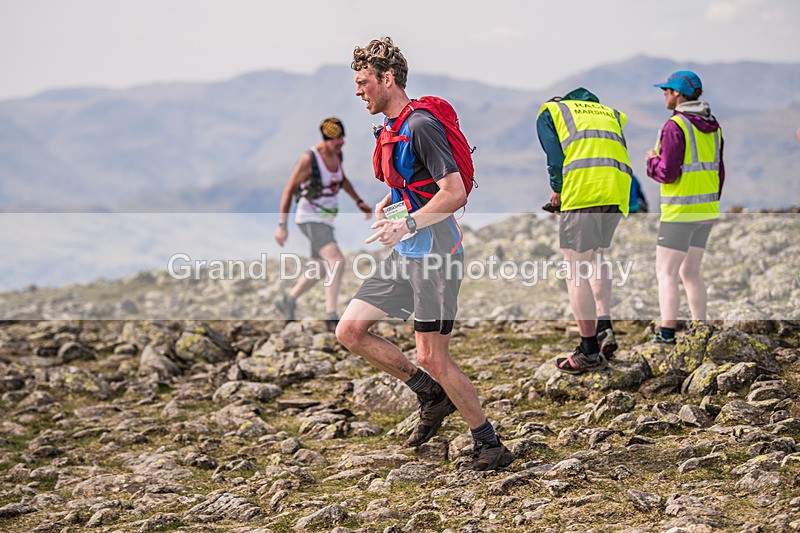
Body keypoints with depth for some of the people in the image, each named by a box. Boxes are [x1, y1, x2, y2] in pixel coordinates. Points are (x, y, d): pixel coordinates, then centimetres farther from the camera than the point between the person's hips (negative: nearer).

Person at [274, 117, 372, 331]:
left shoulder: (337, 154, 3)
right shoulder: (308, 159, -19)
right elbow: (288, 190, -14)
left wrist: (359, 202, 17)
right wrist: (282, 225, -15)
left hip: (326, 220, 9)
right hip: (310, 219, -9)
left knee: (318, 270, 19)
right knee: (337, 261, -26)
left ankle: (288, 301, 41)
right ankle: (331, 316, -30)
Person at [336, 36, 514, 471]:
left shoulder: (420, 126, -16)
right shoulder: (390, 127, 13)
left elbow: (455, 193, -22)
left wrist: (407, 224, -28)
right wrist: (384, 206, 12)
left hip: (433, 249, -10)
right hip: (404, 253, 10)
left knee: (432, 357, -8)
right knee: (350, 331, 6)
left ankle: (490, 446, 5)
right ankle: (432, 396, 18)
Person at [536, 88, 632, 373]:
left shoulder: (549, 112, 20)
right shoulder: (608, 112, 33)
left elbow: (555, 157, 4)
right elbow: (619, 153, 20)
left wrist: (557, 190, 20)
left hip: (582, 191, -5)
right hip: (618, 192, 6)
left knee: (576, 269, 0)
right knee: (596, 256, 25)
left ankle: (590, 352, -1)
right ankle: (605, 330, 13)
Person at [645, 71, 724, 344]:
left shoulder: (675, 126, -15)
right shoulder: (712, 126, 10)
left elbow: (668, 173, -20)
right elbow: (718, 171, 14)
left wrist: (652, 161, 1)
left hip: (680, 211, -8)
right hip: (706, 209, 8)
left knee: (665, 272, -5)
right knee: (690, 272, 15)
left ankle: (667, 334, -13)